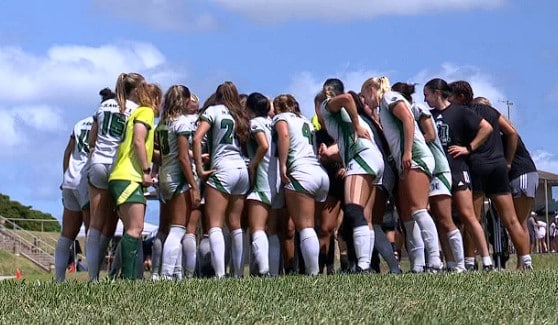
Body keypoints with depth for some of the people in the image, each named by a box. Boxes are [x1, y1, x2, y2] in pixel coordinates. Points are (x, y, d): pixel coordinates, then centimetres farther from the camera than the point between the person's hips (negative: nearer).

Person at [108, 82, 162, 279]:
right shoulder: (146, 112, 1)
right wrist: (146, 171, -13)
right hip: (129, 178, -10)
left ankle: (132, 277, 0)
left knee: (134, 230, 6)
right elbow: (138, 142, -13)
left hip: (121, 178, 10)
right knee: (135, 228, -17)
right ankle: (128, 276, -25)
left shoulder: (136, 113, 28)